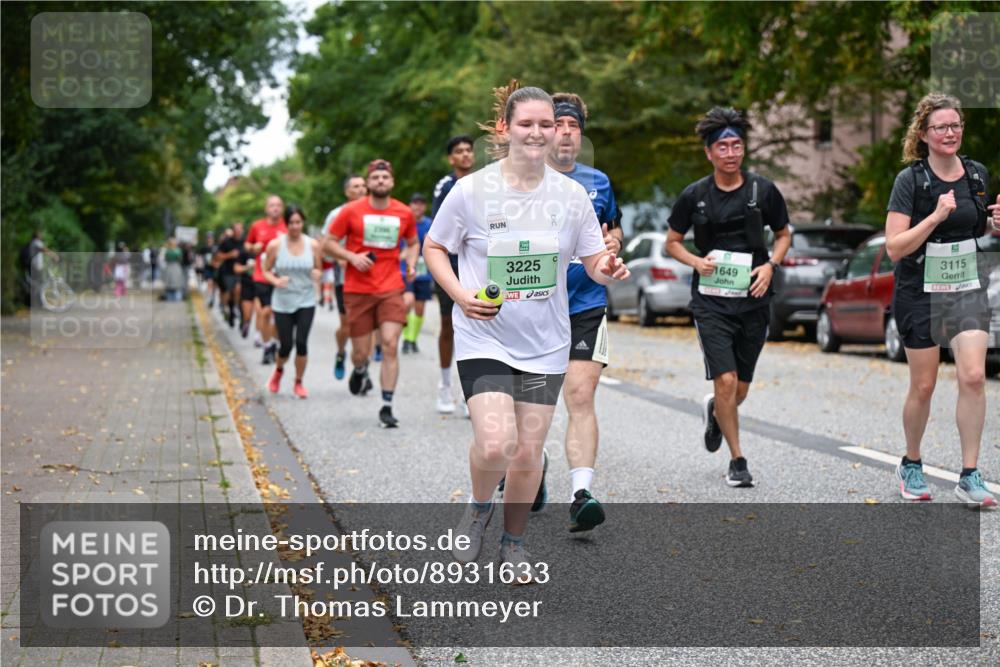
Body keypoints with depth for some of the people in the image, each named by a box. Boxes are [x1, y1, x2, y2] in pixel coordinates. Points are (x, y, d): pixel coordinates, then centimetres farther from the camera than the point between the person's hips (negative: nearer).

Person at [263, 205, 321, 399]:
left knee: (301, 342, -11)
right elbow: (266, 270, 3)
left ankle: (298, 383, 9)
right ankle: (278, 370, 36)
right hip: (282, 302, -1)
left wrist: (316, 274, -14)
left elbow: (318, 269, 10)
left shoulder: (313, 245, 0)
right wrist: (276, 281, -17)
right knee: (286, 345, 1)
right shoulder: (275, 245, -4)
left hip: (306, 301, 1)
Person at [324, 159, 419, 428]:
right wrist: (352, 257, -12)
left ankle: (387, 408, -7)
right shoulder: (351, 211, -1)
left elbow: (412, 242, 23)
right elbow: (328, 243, 4)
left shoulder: (404, 213, 5)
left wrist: (411, 264, 3)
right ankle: (359, 371, 43)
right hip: (358, 290, -1)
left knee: (390, 345, -12)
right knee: (361, 352, 4)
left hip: (391, 289, 1)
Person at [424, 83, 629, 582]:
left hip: (545, 344, 3)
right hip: (484, 339, -3)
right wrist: (460, 294, -12)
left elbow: (594, 262, 6)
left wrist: (608, 270, -18)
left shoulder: (571, 194, 0)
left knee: (528, 454, 6)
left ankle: (514, 544, 29)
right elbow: (434, 248, 4)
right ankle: (479, 506, 14)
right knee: (495, 444, -20)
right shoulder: (471, 190, -7)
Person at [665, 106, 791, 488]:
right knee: (726, 381, -14)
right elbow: (672, 242, 10)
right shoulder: (694, 196, -1)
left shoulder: (763, 191, 0)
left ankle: (713, 412, 45)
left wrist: (770, 265, -6)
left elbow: (784, 234, 13)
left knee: (740, 391, 9)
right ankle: (737, 461, 0)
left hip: (753, 300, 2)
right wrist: (696, 261, -10)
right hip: (711, 302, -2)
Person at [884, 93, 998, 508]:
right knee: (923, 386, 5)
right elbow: (894, 247, -16)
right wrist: (936, 216, -25)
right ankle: (911, 466, 28)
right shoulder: (911, 180, -11)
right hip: (920, 293, -3)